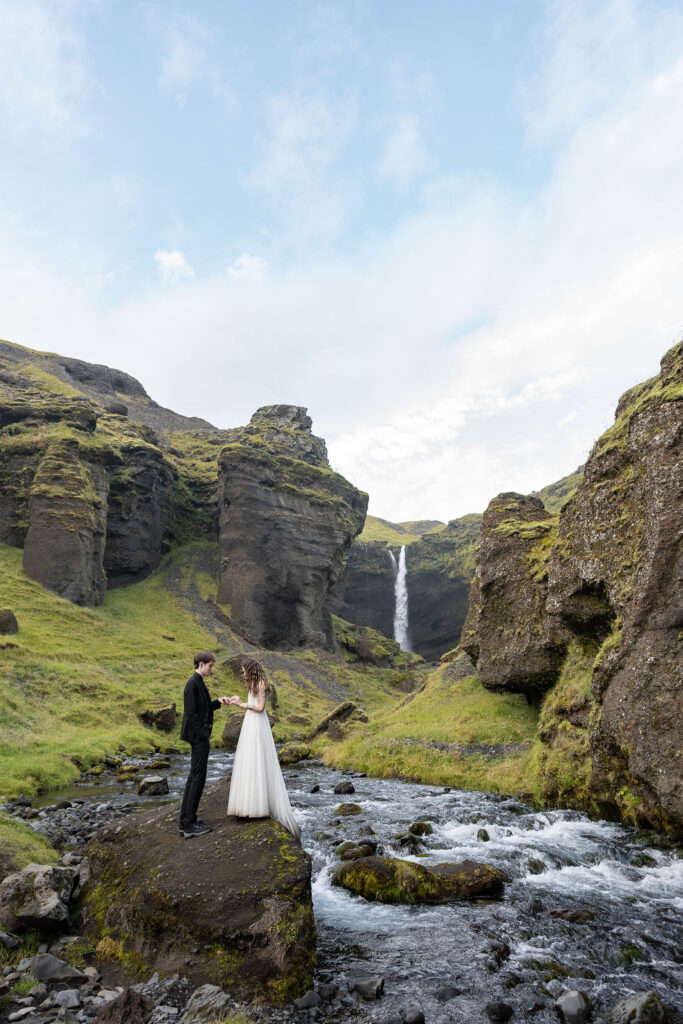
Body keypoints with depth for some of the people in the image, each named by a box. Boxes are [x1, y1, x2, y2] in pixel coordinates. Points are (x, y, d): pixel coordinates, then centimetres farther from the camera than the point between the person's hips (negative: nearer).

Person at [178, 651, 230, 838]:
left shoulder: (198, 683, 13)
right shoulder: (193, 683, -17)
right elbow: (191, 713, -21)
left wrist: (218, 702, 7)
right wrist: (202, 735, -19)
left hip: (199, 737, 10)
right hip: (199, 737, -10)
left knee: (193, 777, 14)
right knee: (198, 777, -5)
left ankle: (185, 821, 21)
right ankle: (190, 825, 2)